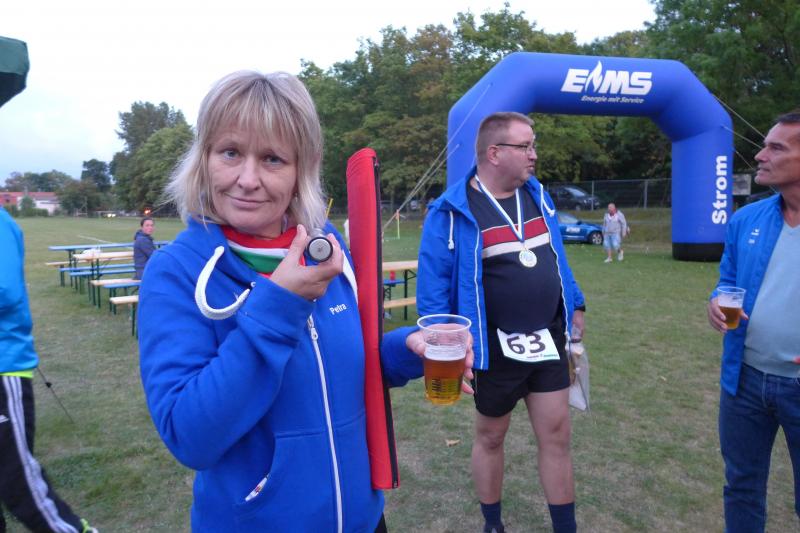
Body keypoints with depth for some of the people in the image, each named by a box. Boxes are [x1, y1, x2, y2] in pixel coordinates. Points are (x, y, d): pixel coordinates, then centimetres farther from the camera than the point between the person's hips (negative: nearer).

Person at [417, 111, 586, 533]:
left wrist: (575, 305, 15)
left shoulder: (537, 195, 4)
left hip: (548, 339, 5)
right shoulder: (453, 212, -16)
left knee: (556, 436, 12)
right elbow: (433, 283, -14)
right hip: (496, 349, -5)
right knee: (490, 438, 16)